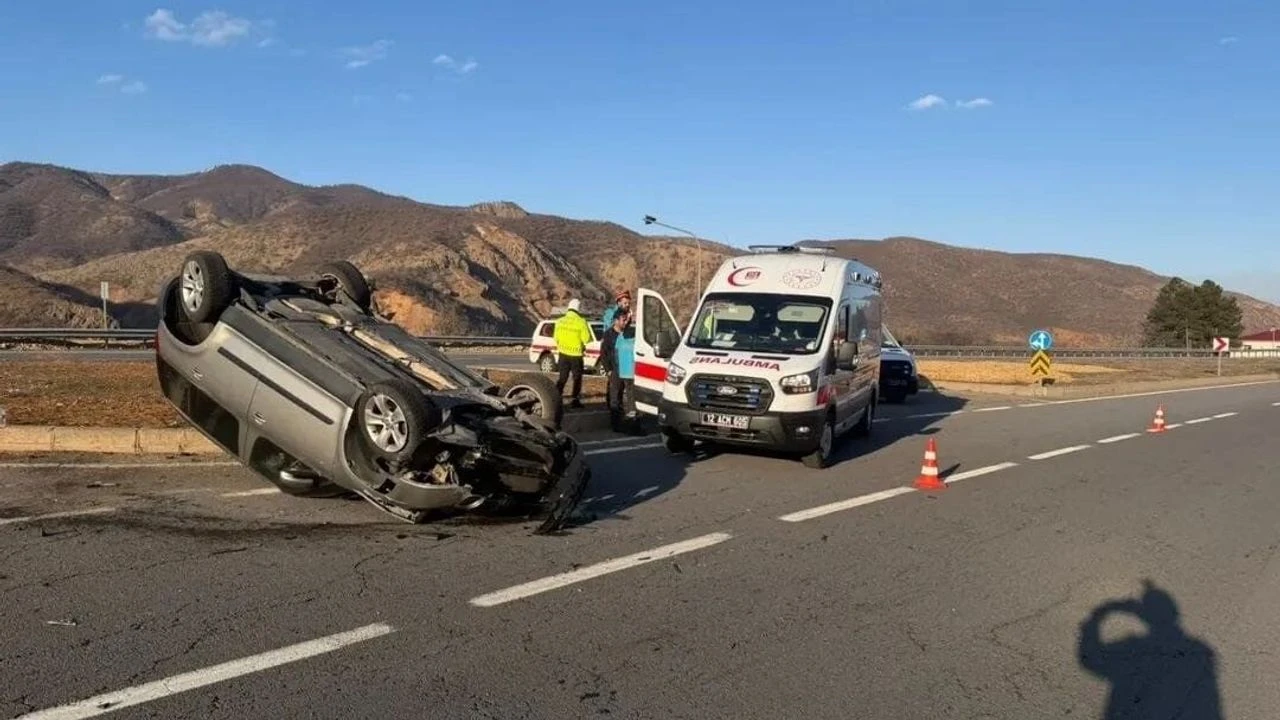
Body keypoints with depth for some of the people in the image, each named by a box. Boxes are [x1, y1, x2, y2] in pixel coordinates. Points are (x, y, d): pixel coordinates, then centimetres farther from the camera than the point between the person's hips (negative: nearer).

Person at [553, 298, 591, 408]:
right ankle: (575, 400, 7)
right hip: (576, 354, -4)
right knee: (577, 378, 8)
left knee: (562, 377, 14)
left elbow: (556, 337, 7)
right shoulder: (581, 322, -15)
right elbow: (586, 338, -14)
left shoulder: (560, 321, 0)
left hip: (563, 353, 4)